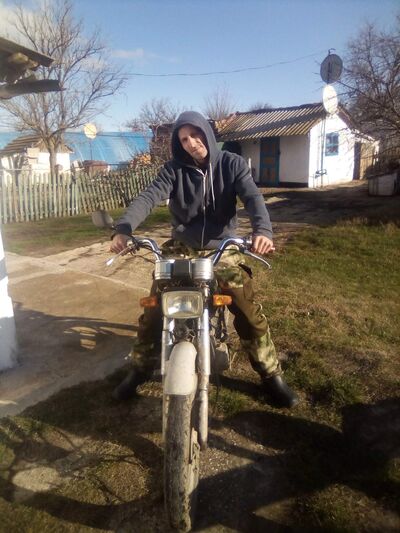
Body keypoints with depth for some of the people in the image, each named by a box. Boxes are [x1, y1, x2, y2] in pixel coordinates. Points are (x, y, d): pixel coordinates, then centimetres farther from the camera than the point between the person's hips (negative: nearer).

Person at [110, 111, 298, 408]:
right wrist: (123, 229, -34)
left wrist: (262, 230, -39)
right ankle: (140, 371, 23)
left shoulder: (232, 164, -2)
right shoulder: (174, 170, -1)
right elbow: (148, 198, -15)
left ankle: (272, 375, 17)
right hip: (181, 249, 1)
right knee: (152, 313, 0)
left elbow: (253, 197, -17)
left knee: (251, 315, -4)